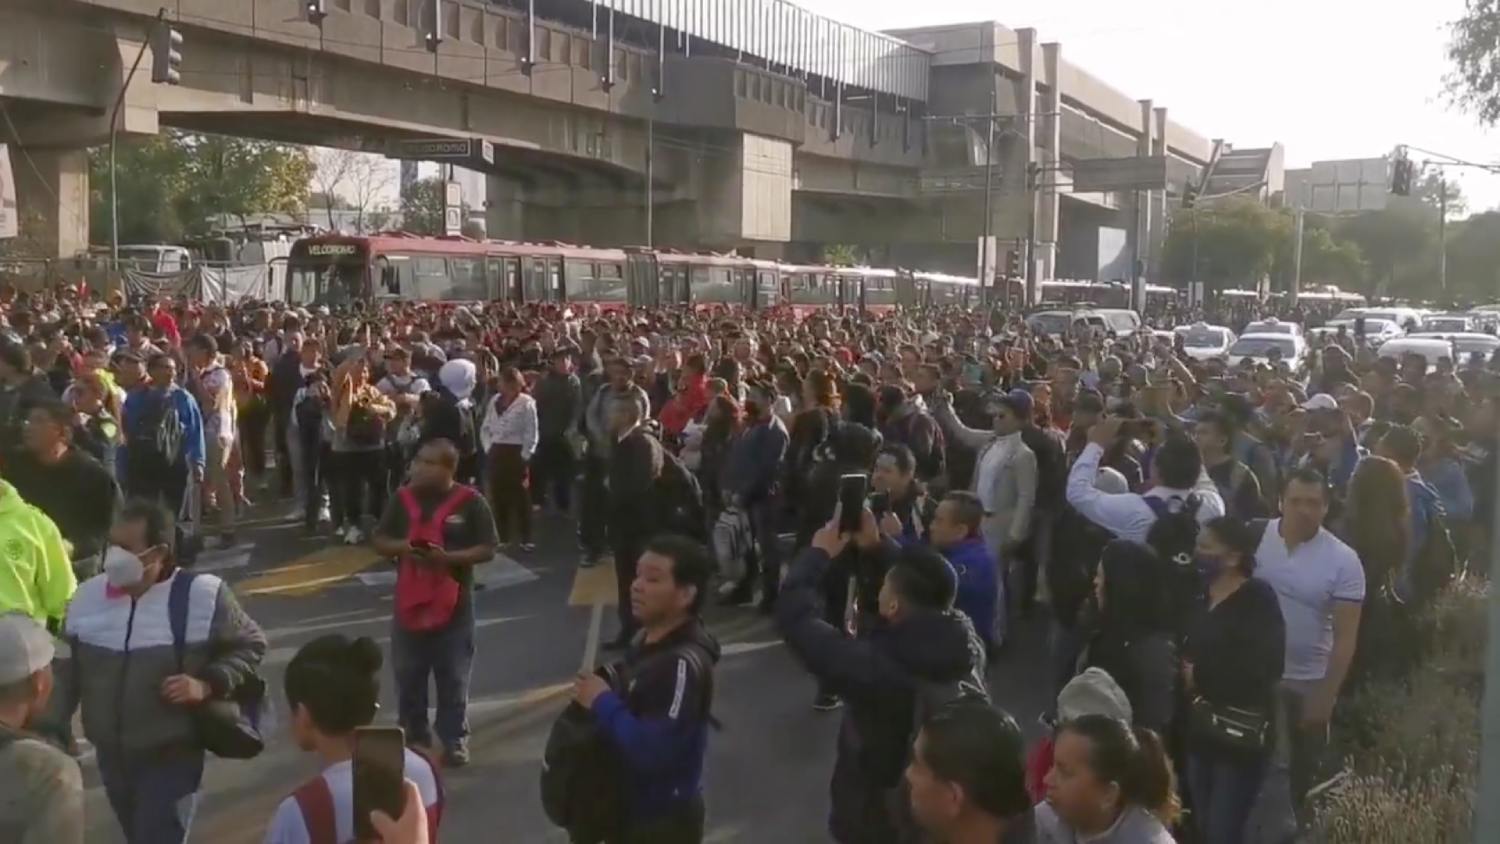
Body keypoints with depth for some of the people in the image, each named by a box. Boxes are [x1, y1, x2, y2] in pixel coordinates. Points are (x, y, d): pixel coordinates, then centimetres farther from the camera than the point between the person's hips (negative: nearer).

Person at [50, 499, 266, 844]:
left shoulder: (202, 594, -14)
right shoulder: (89, 595, 0)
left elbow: (250, 644, -3)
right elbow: (66, 671, 9)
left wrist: (208, 685, -18)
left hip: (172, 755, -5)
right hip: (111, 755, 5)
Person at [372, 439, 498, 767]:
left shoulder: (470, 502, -9)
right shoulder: (402, 498, 1)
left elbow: (487, 549, -8)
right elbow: (379, 541, 7)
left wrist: (448, 557, -22)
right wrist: (401, 548, -15)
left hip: (453, 603, -3)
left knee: (453, 678, 6)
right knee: (407, 675, 12)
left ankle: (455, 740, 19)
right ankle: (413, 734, 30)